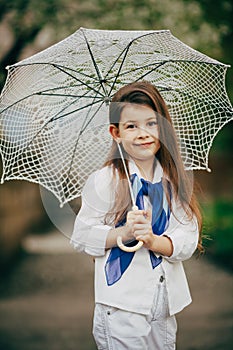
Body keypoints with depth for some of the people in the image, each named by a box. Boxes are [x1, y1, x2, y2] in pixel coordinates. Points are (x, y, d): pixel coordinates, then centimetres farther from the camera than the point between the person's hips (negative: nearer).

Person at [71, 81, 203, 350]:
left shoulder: (174, 181, 4)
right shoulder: (105, 181, -7)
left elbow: (188, 240, -2)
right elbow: (81, 238, -8)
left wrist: (152, 240, -20)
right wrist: (125, 233, -21)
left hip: (166, 305, 4)